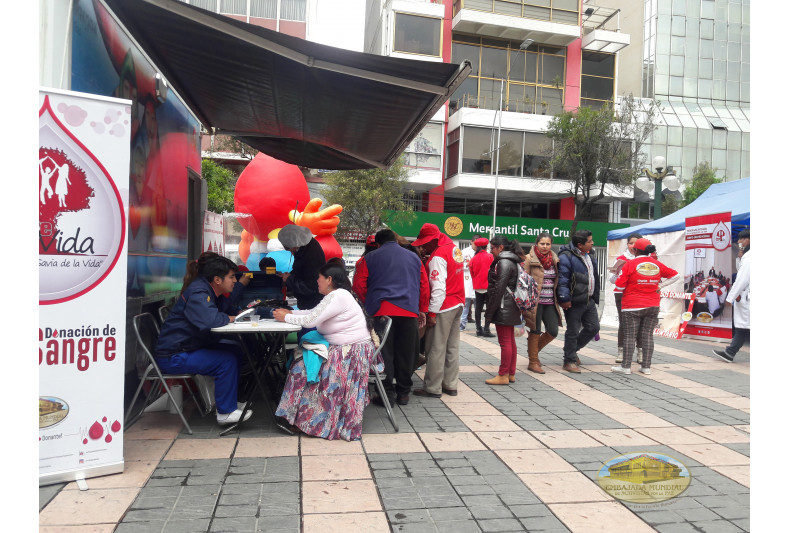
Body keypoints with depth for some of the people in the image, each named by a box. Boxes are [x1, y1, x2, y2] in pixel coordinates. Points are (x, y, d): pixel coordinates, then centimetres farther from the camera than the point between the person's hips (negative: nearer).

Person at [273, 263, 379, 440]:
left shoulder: (337, 296, -18)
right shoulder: (334, 295, 15)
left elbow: (311, 320, -20)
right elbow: (313, 312, 21)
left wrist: (286, 317, -7)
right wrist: (291, 312, 12)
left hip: (352, 352, -10)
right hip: (342, 348, 10)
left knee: (303, 368, -6)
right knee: (302, 363, 6)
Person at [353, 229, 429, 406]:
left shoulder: (370, 258, 9)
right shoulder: (414, 258, 16)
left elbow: (359, 284, 4)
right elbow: (424, 286, 15)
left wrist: (369, 302, 18)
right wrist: (422, 310, 21)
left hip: (381, 310, -2)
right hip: (409, 311, 2)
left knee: (384, 353, 4)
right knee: (405, 353, 10)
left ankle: (387, 393, 4)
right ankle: (403, 393, 18)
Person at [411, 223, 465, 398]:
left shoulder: (437, 257, -17)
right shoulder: (454, 248, 10)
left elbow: (439, 289, -22)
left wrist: (432, 313, -20)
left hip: (443, 308, -9)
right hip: (458, 305, 9)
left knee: (435, 349, -1)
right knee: (452, 347, 13)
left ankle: (433, 388, 6)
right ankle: (451, 385, 21)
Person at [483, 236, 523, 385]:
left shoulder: (504, 263, -14)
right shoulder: (511, 261, 17)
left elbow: (499, 289, -19)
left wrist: (489, 312, -15)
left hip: (504, 309, -10)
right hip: (510, 309, 10)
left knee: (505, 342, -5)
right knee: (510, 341, 13)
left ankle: (503, 375, 1)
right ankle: (511, 374, 20)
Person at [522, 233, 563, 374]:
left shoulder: (554, 260, 11)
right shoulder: (529, 259, -5)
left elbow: (557, 281, 18)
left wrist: (558, 300, 12)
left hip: (550, 302, 5)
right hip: (535, 301, -5)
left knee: (553, 331, 2)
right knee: (535, 332, 1)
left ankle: (533, 349, 27)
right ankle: (533, 363, 14)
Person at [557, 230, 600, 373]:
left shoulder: (589, 256, 14)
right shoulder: (566, 257, -14)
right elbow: (562, 279, -18)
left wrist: (595, 295, 20)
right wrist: (564, 299, -21)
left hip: (589, 300, 9)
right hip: (574, 302, -9)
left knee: (593, 327, 12)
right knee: (573, 331, -1)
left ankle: (571, 349, 31)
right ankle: (569, 361, 13)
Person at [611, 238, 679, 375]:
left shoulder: (630, 264, -9)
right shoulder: (657, 265, 5)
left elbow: (620, 286, -10)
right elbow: (675, 275, 15)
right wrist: (660, 286, 12)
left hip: (633, 306, -4)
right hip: (653, 306, 4)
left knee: (629, 335, 0)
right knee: (648, 335, 8)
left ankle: (626, 366, 3)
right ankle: (646, 367, 10)